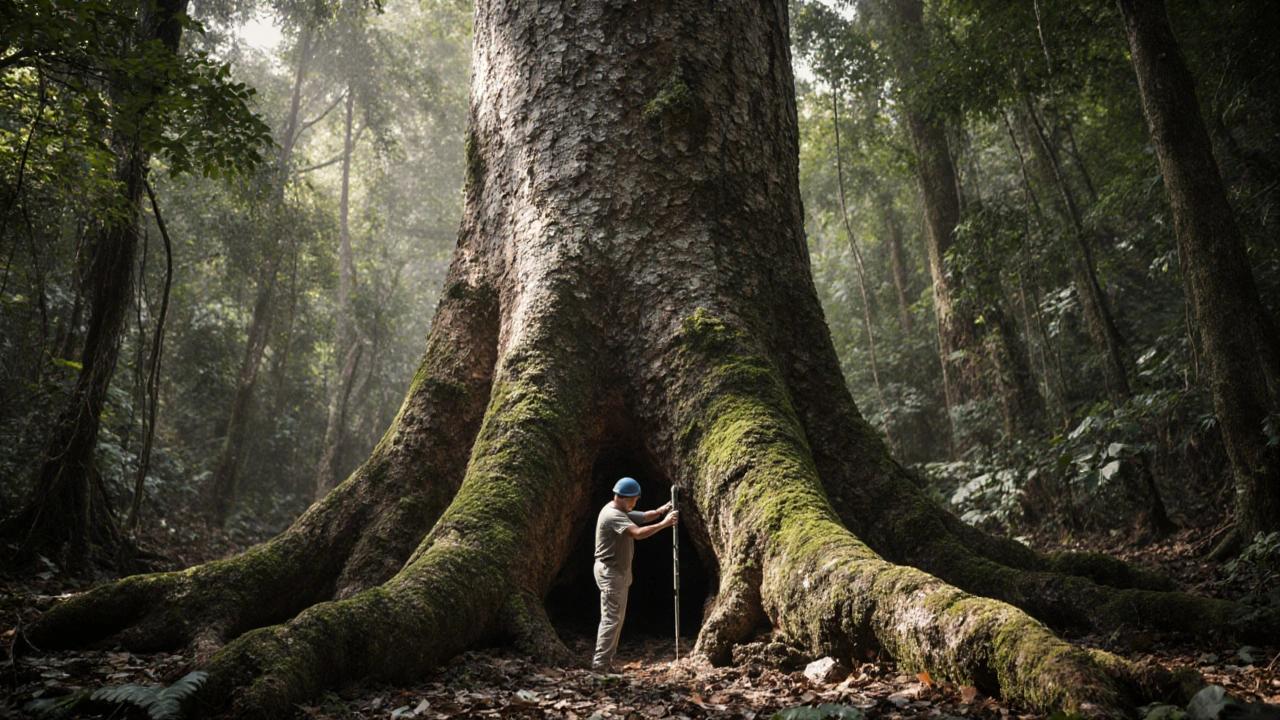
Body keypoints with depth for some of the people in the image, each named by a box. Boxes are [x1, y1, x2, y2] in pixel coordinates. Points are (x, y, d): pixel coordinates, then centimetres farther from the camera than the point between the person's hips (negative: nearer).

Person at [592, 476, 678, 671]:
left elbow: (644, 517, 14)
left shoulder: (622, 513, 13)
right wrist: (664, 523, -28)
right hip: (610, 572, -11)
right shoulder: (612, 515, -22)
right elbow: (638, 533, -33)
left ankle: (605, 661, 21)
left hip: (620, 572, 11)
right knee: (611, 619, -9)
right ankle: (600, 664, -6)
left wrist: (660, 511, -6)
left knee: (617, 618, 14)